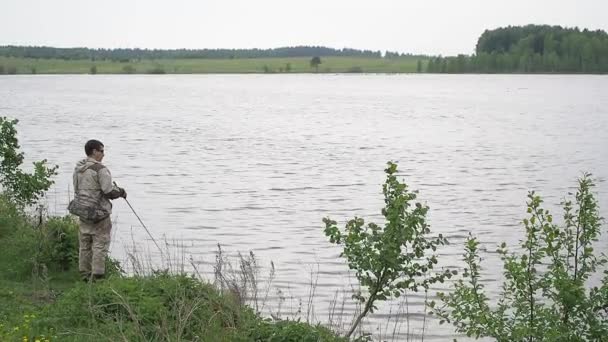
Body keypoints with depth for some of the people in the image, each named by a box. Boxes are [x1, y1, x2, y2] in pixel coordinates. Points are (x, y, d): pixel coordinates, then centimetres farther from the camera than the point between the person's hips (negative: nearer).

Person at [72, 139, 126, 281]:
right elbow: (109, 191, -19)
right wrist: (121, 191, 1)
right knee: (100, 244, -3)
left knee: (85, 245, 12)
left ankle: (85, 275, 17)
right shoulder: (100, 169, -15)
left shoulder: (78, 168, 9)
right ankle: (97, 276, -4)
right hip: (99, 212, -8)